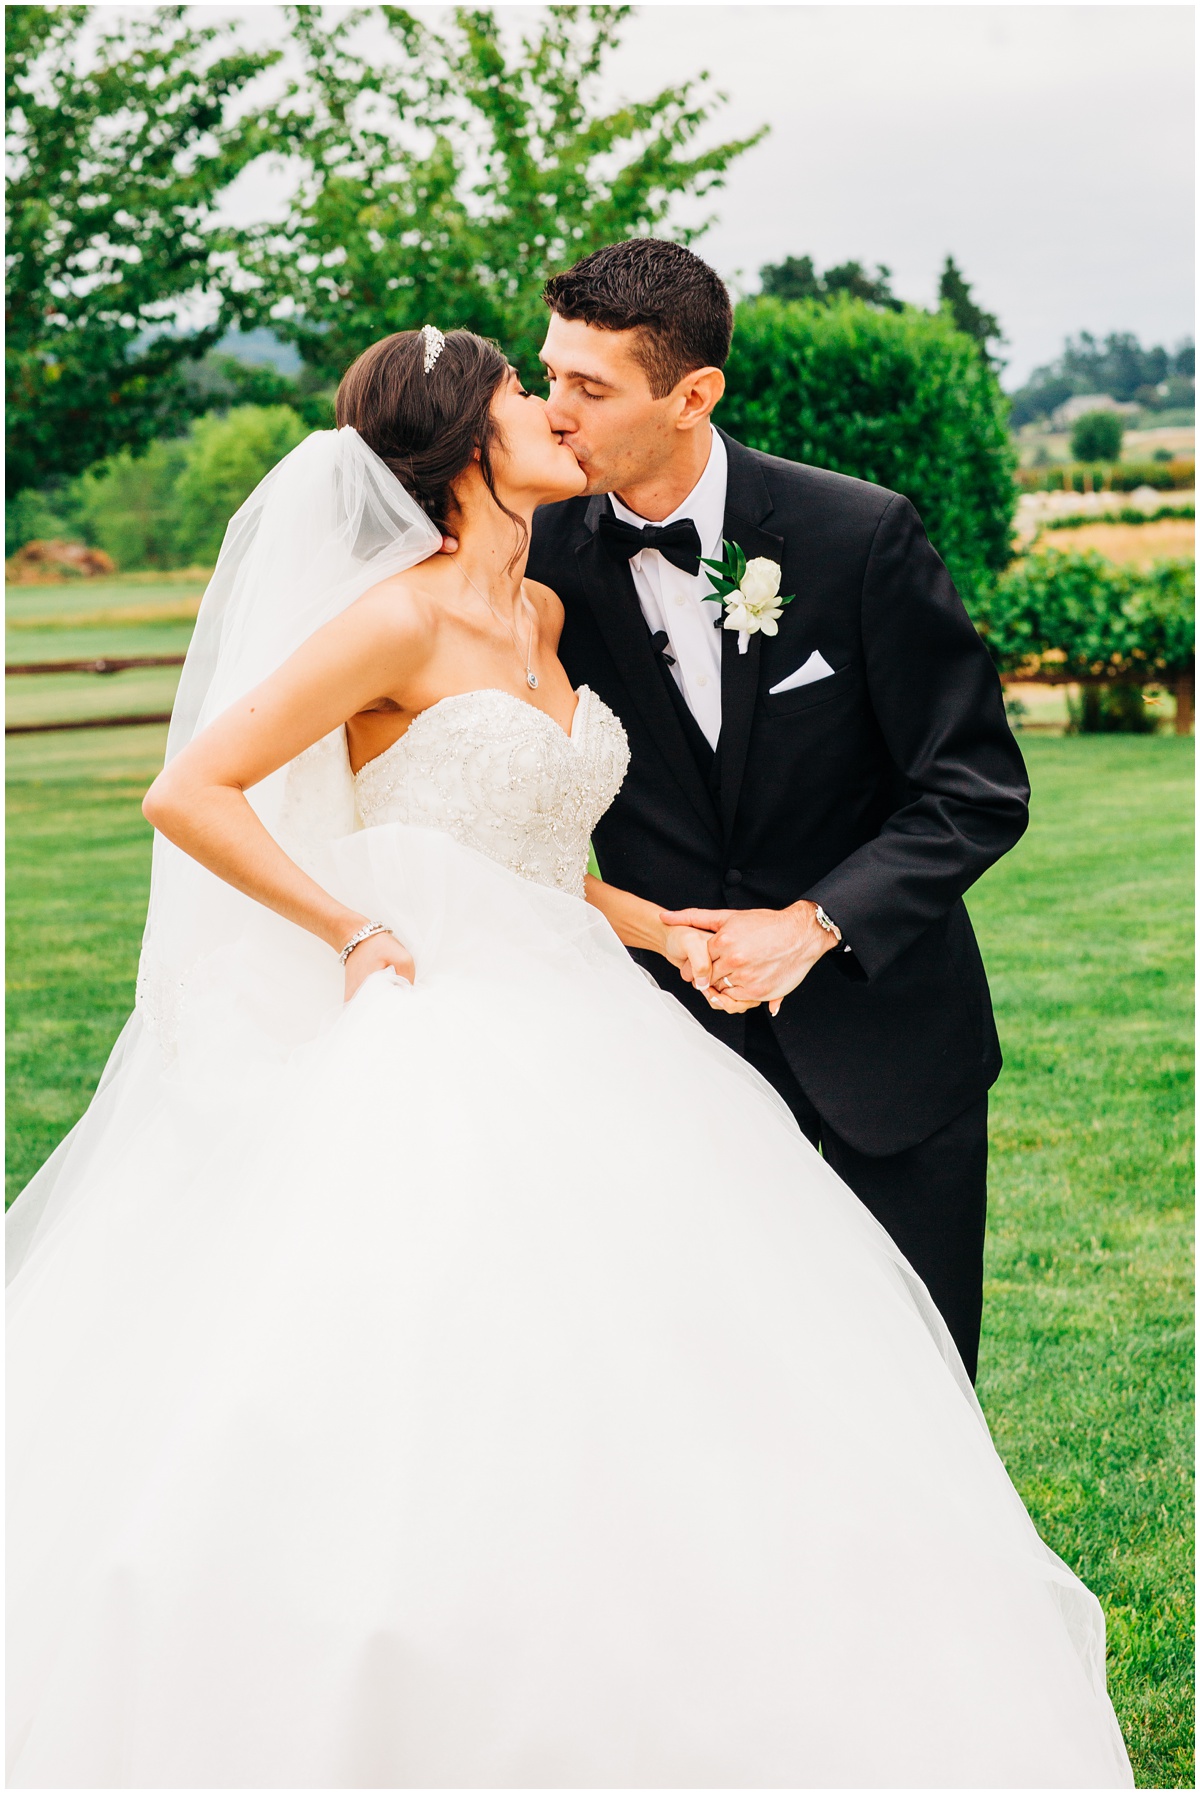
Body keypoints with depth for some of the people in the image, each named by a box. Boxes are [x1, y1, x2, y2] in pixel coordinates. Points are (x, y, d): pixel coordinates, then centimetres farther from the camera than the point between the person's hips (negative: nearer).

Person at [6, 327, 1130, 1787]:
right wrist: (361, 935, -11)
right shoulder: (399, 617, -12)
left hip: (578, 1051, 8)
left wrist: (665, 931, 8)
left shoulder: (543, 619, 12)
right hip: (442, 1072, -8)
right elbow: (189, 793, -13)